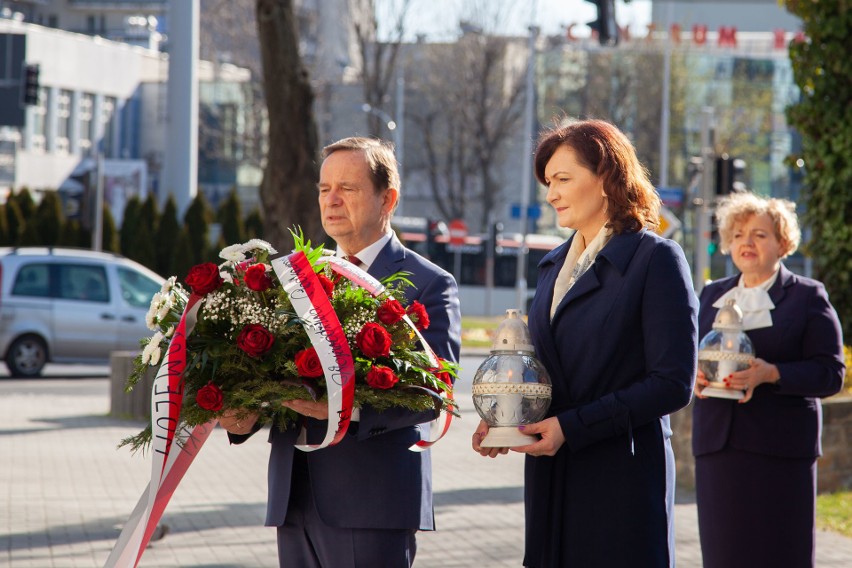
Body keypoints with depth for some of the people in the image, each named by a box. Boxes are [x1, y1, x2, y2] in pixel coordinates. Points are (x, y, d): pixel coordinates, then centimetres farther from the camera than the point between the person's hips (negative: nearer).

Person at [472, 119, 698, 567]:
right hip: (551, 480, 6)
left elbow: (672, 383, -13)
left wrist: (571, 427, -17)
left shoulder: (655, 258, -6)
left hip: (622, 480, -6)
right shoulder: (554, 265, 16)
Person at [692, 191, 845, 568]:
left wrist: (770, 373, -19)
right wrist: (694, 375, -4)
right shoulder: (711, 296, 18)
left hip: (780, 448, -4)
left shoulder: (807, 296, 4)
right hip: (717, 445, 4)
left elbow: (830, 373, -4)